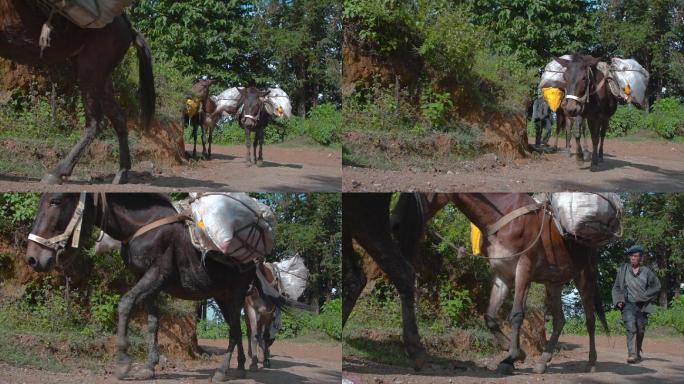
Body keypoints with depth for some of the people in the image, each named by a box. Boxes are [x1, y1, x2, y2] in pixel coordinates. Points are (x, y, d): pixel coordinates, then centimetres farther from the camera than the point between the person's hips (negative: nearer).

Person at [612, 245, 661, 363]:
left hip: (641, 305, 2)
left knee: (640, 331, 10)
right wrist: (618, 301, -1)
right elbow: (616, 287, 13)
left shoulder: (647, 272, 4)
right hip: (628, 305, -2)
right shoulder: (623, 269, 5)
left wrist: (645, 296, -5)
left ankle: (638, 353, 30)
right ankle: (631, 354, -28)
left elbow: (656, 287, 8)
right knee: (631, 328, -19)